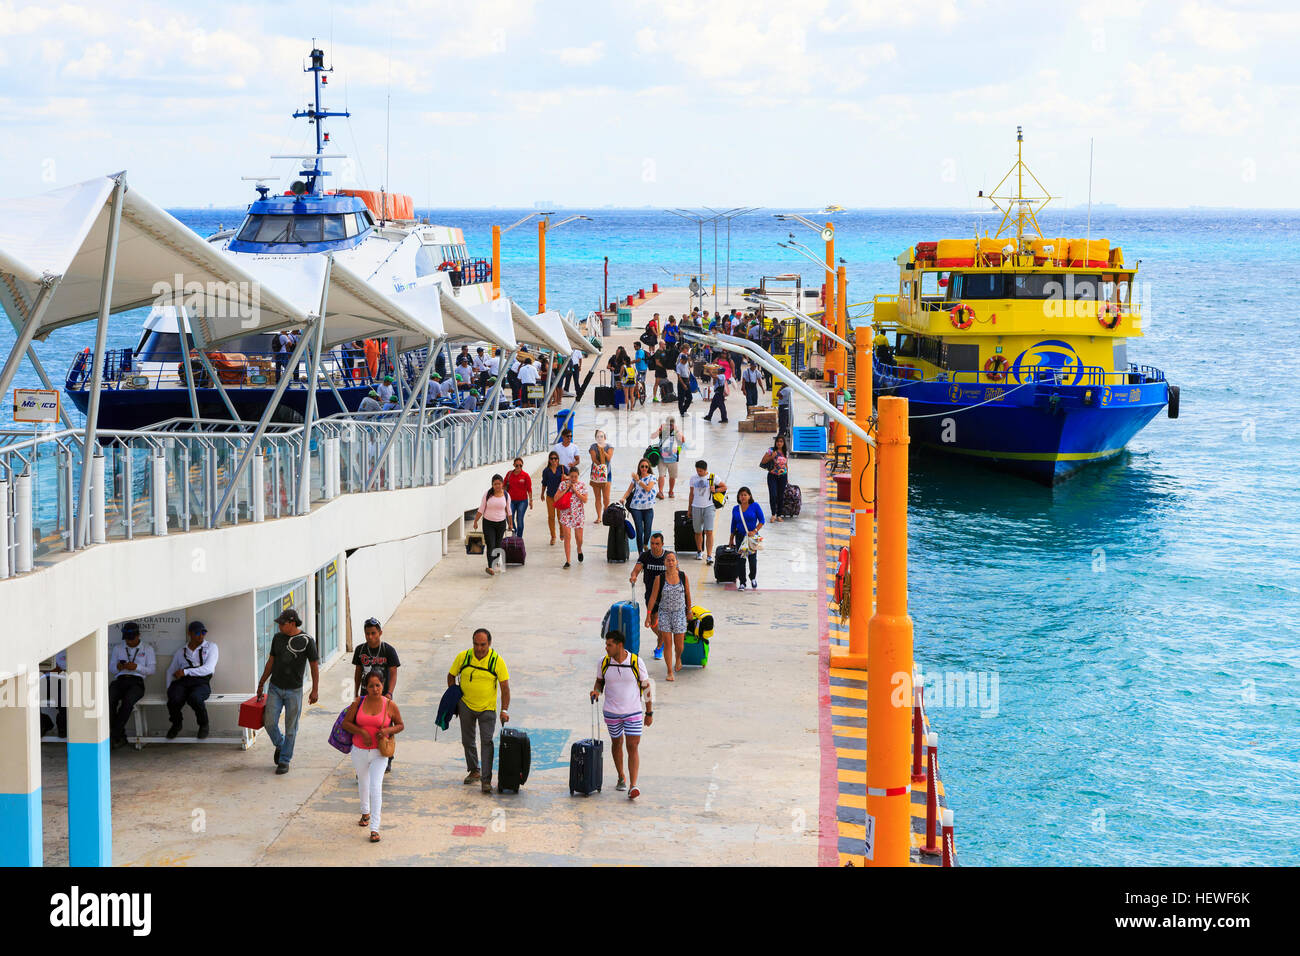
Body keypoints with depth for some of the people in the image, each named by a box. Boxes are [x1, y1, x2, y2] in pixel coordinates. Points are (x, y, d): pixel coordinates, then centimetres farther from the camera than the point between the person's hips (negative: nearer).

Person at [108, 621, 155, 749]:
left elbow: (152, 669, 6)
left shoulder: (147, 648, 16)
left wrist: (136, 667, -10)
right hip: (120, 680, 2)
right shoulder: (117, 648, 23)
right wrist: (118, 667, -4)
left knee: (128, 700, -37)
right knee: (109, 699, -33)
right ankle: (120, 736, -30)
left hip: (137, 681, -2)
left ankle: (115, 735, -29)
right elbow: (111, 670, 20)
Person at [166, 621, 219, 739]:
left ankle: (203, 725, -8)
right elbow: (171, 672, 26)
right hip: (181, 682, 3)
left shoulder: (211, 647, 13)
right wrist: (169, 689, 7)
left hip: (201, 682, -3)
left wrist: (186, 672, -10)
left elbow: (208, 669, -3)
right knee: (174, 700, -31)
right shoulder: (181, 651, 23)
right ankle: (176, 725, 3)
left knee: (194, 698, -38)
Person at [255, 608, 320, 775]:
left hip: (294, 691, -3)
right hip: (275, 688, 3)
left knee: (290, 728, 2)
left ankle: (284, 760, 13)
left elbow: (314, 667, -2)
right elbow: (270, 662, 14)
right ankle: (279, 745, 25)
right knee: (269, 723, -4)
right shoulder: (277, 638, 4)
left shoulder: (307, 641, -7)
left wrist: (315, 691, -7)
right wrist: (261, 684, 16)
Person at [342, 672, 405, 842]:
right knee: (363, 783, 22)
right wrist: (362, 732, -16)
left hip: (379, 752, -3)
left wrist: (389, 730, -16)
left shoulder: (390, 705, -6)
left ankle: (374, 828, -14)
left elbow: (400, 725, 5)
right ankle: (365, 813, 50)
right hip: (359, 751, 3)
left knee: (376, 787, -15)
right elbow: (346, 723, 0)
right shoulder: (358, 703, -3)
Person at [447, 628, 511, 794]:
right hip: (466, 705, 3)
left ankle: (486, 780, -11)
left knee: (487, 742, -12)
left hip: (487, 708, -2)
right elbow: (451, 676, 7)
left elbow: (505, 687, -8)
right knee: (468, 741, 13)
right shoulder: (463, 657, -8)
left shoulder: (497, 661, -12)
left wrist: (504, 710, -15)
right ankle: (474, 771, 33)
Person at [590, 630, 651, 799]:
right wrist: (596, 691, -13)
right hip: (611, 712, 3)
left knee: (633, 747, -10)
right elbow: (600, 681, 12)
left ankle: (633, 786, -14)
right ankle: (621, 778, 36)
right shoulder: (603, 662, -4)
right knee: (617, 743, 16)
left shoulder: (637, 662, -11)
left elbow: (646, 686, 0)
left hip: (633, 712, -3)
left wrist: (649, 713, 2)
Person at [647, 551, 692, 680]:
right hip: (664, 613, -1)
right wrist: (648, 615, -4)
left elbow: (688, 595, 7)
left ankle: (678, 658, 40)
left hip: (679, 613, 1)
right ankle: (670, 672, 6)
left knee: (679, 644, 5)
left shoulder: (683, 576, -4)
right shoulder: (659, 579, -7)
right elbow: (653, 597, -3)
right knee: (667, 643, -3)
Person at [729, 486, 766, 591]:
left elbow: (761, 521, -3)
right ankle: (742, 583, 10)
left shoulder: (755, 506, -4)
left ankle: (753, 578, 29)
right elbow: (733, 525, 14)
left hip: (752, 537, -2)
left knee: (753, 559, 2)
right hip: (740, 537, 2)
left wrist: (754, 531, -16)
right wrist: (731, 539, 16)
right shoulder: (736, 509, 5)